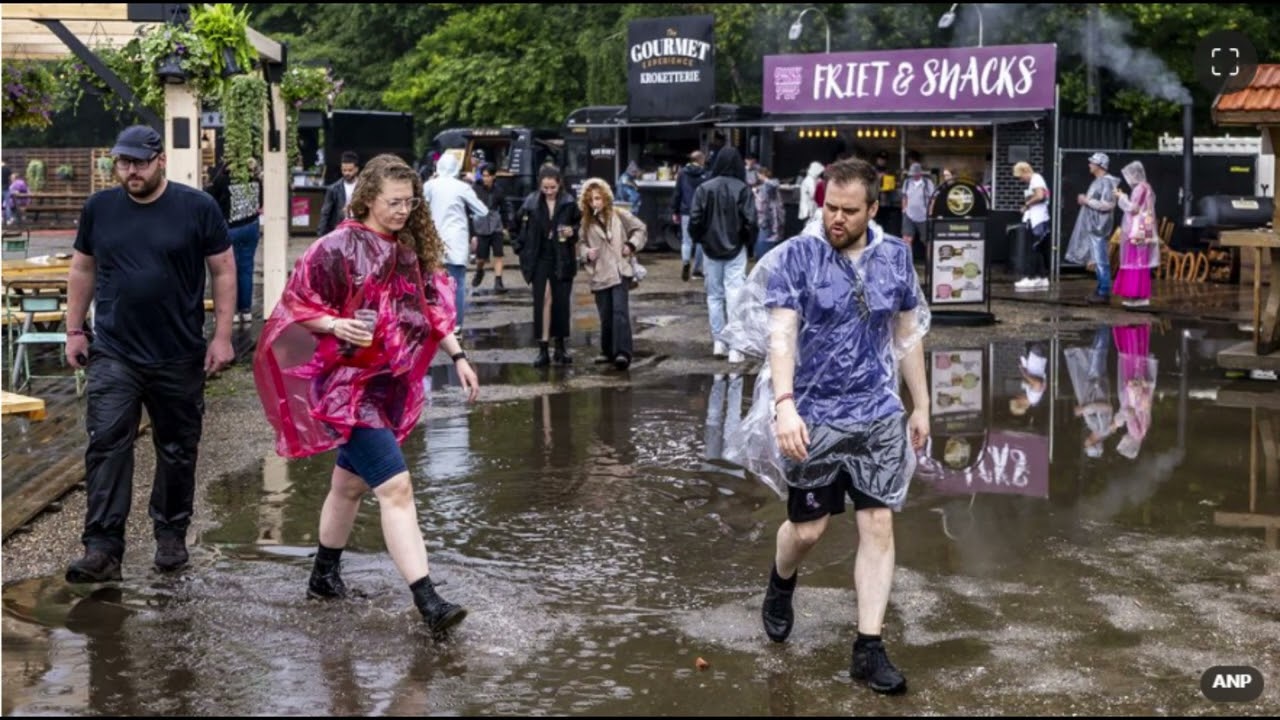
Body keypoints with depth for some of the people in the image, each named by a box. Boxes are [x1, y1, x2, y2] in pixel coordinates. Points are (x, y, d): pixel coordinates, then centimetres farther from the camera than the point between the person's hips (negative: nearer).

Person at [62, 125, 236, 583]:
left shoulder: (197, 208, -4)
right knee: (106, 446, -8)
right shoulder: (99, 208, 4)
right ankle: (102, 549, -8)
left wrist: (222, 335, -5)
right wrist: (75, 329, 10)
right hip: (113, 356, 1)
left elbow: (224, 271, -1)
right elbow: (83, 271, 13)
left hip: (180, 357, -1)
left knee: (178, 450, 10)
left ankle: (171, 535, 26)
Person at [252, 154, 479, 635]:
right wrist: (335, 325, -27)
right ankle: (428, 603, -19)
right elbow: (295, 305, -10)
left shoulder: (412, 250, 8)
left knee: (350, 484, 20)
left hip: (390, 385, 8)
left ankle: (324, 576, 37)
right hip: (348, 385, -8)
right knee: (395, 488, -16)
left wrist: (457, 355, 8)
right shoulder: (337, 248, -12)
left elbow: (431, 311, 16)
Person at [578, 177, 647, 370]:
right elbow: (582, 243, 11)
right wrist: (587, 253, -10)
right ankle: (608, 351, 22)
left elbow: (640, 228, 11)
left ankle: (622, 353, -21)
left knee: (620, 311, -15)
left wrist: (631, 245, -3)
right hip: (599, 274, 3)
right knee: (605, 316, 7)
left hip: (620, 271, -3)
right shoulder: (586, 222, 6)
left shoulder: (619, 215, 2)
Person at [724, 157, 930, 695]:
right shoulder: (796, 256, -11)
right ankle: (781, 585, 43)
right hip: (813, 415, -3)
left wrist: (921, 405, 13)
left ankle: (869, 649, 6)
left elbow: (908, 334, 12)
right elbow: (780, 335, -19)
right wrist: (784, 405, -32)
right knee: (807, 528, 9)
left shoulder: (895, 257, 2)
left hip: (879, 415, 3)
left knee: (878, 526, -1)